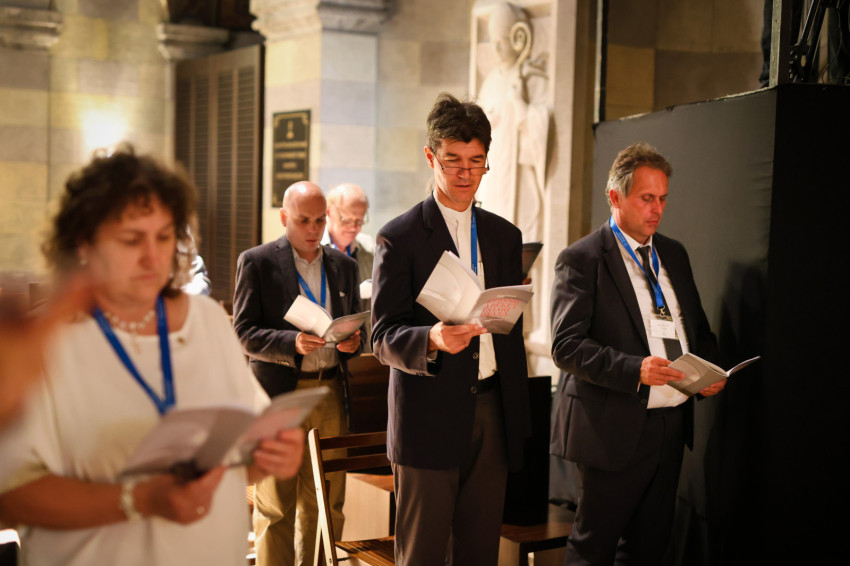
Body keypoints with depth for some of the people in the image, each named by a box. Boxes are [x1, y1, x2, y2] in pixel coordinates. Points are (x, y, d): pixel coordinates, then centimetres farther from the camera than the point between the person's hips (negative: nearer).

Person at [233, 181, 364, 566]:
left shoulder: (344, 266, 14)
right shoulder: (256, 262, 0)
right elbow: (243, 332, -5)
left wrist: (353, 341, -4)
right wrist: (292, 343, -21)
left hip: (331, 393, 4)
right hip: (279, 394, -4)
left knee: (326, 502, 7)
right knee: (276, 506, 1)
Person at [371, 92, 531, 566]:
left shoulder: (505, 236, 13)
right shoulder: (400, 238, -3)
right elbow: (384, 337, -8)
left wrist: (520, 418, 15)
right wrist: (433, 340, -29)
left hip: (492, 413, 5)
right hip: (430, 416, -4)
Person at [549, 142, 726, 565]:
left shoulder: (674, 254, 15)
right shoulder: (580, 260, -7)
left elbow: (697, 328, 22)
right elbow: (566, 346, -16)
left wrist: (711, 369, 1)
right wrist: (634, 369, -28)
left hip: (672, 424, 7)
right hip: (615, 430, -6)